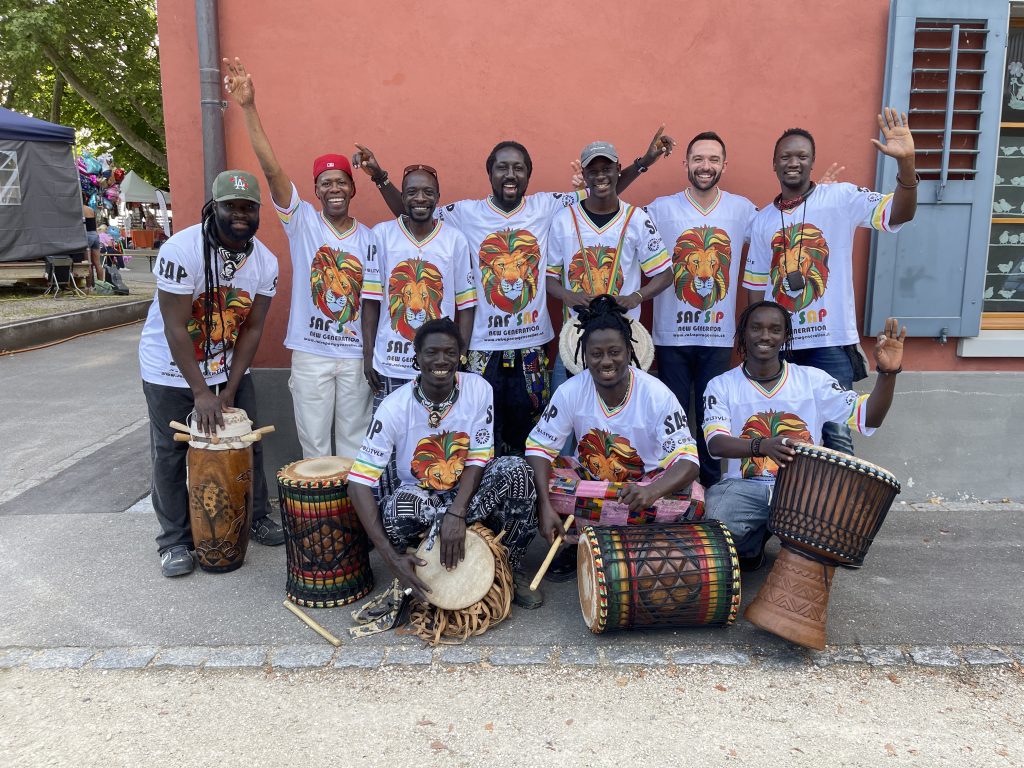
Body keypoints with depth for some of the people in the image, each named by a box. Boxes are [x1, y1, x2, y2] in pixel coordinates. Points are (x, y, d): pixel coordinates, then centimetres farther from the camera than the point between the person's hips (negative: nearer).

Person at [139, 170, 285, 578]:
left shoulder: (265, 262, -9)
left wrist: (229, 390, -10)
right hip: (171, 369, -4)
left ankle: (258, 517, 26)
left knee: (248, 442, 7)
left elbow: (252, 329, -6)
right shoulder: (182, 249, -24)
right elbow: (175, 329, -23)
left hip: (229, 365, 4)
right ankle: (174, 540, 19)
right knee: (170, 454, 4)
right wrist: (201, 393, -23)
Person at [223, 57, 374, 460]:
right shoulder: (301, 221, -3)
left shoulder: (369, 238, 3)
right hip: (309, 355, -1)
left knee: (355, 441, 12)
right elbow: (271, 169, -15)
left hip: (356, 356, 1)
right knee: (314, 443, 8)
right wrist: (249, 108, -24)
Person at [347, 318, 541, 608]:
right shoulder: (395, 407, -19)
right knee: (402, 501, -37)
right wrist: (391, 556, -30)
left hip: (467, 493, 2)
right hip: (421, 500, -2)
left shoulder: (478, 389, -13)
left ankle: (511, 568, -8)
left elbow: (479, 459, -11)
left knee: (515, 470, -28)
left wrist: (456, 513, -30)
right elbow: (359, 482, -22)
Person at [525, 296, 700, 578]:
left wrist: (652, 491, -49)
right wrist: (546, 506, -31)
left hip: (645, 483, -1)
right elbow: (539, 446, -14)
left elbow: (687, 461, -26)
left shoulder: (657, 395, -21)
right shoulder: (571, 391, -15)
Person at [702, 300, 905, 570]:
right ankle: (751, 548, 7)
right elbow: (716, 443, -15)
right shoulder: (722, 385, 1)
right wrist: (762, 445, -36)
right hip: (745, 487, -1)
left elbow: (869, 417, -2)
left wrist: (887, 372, -21)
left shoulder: (812, 379, 5)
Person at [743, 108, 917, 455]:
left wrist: (906, 163, -33)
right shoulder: (762, 220, 9)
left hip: (830, 340, -3)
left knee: (836, 431, 0)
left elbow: (898, 215, -16)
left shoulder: (840, 198, -2)